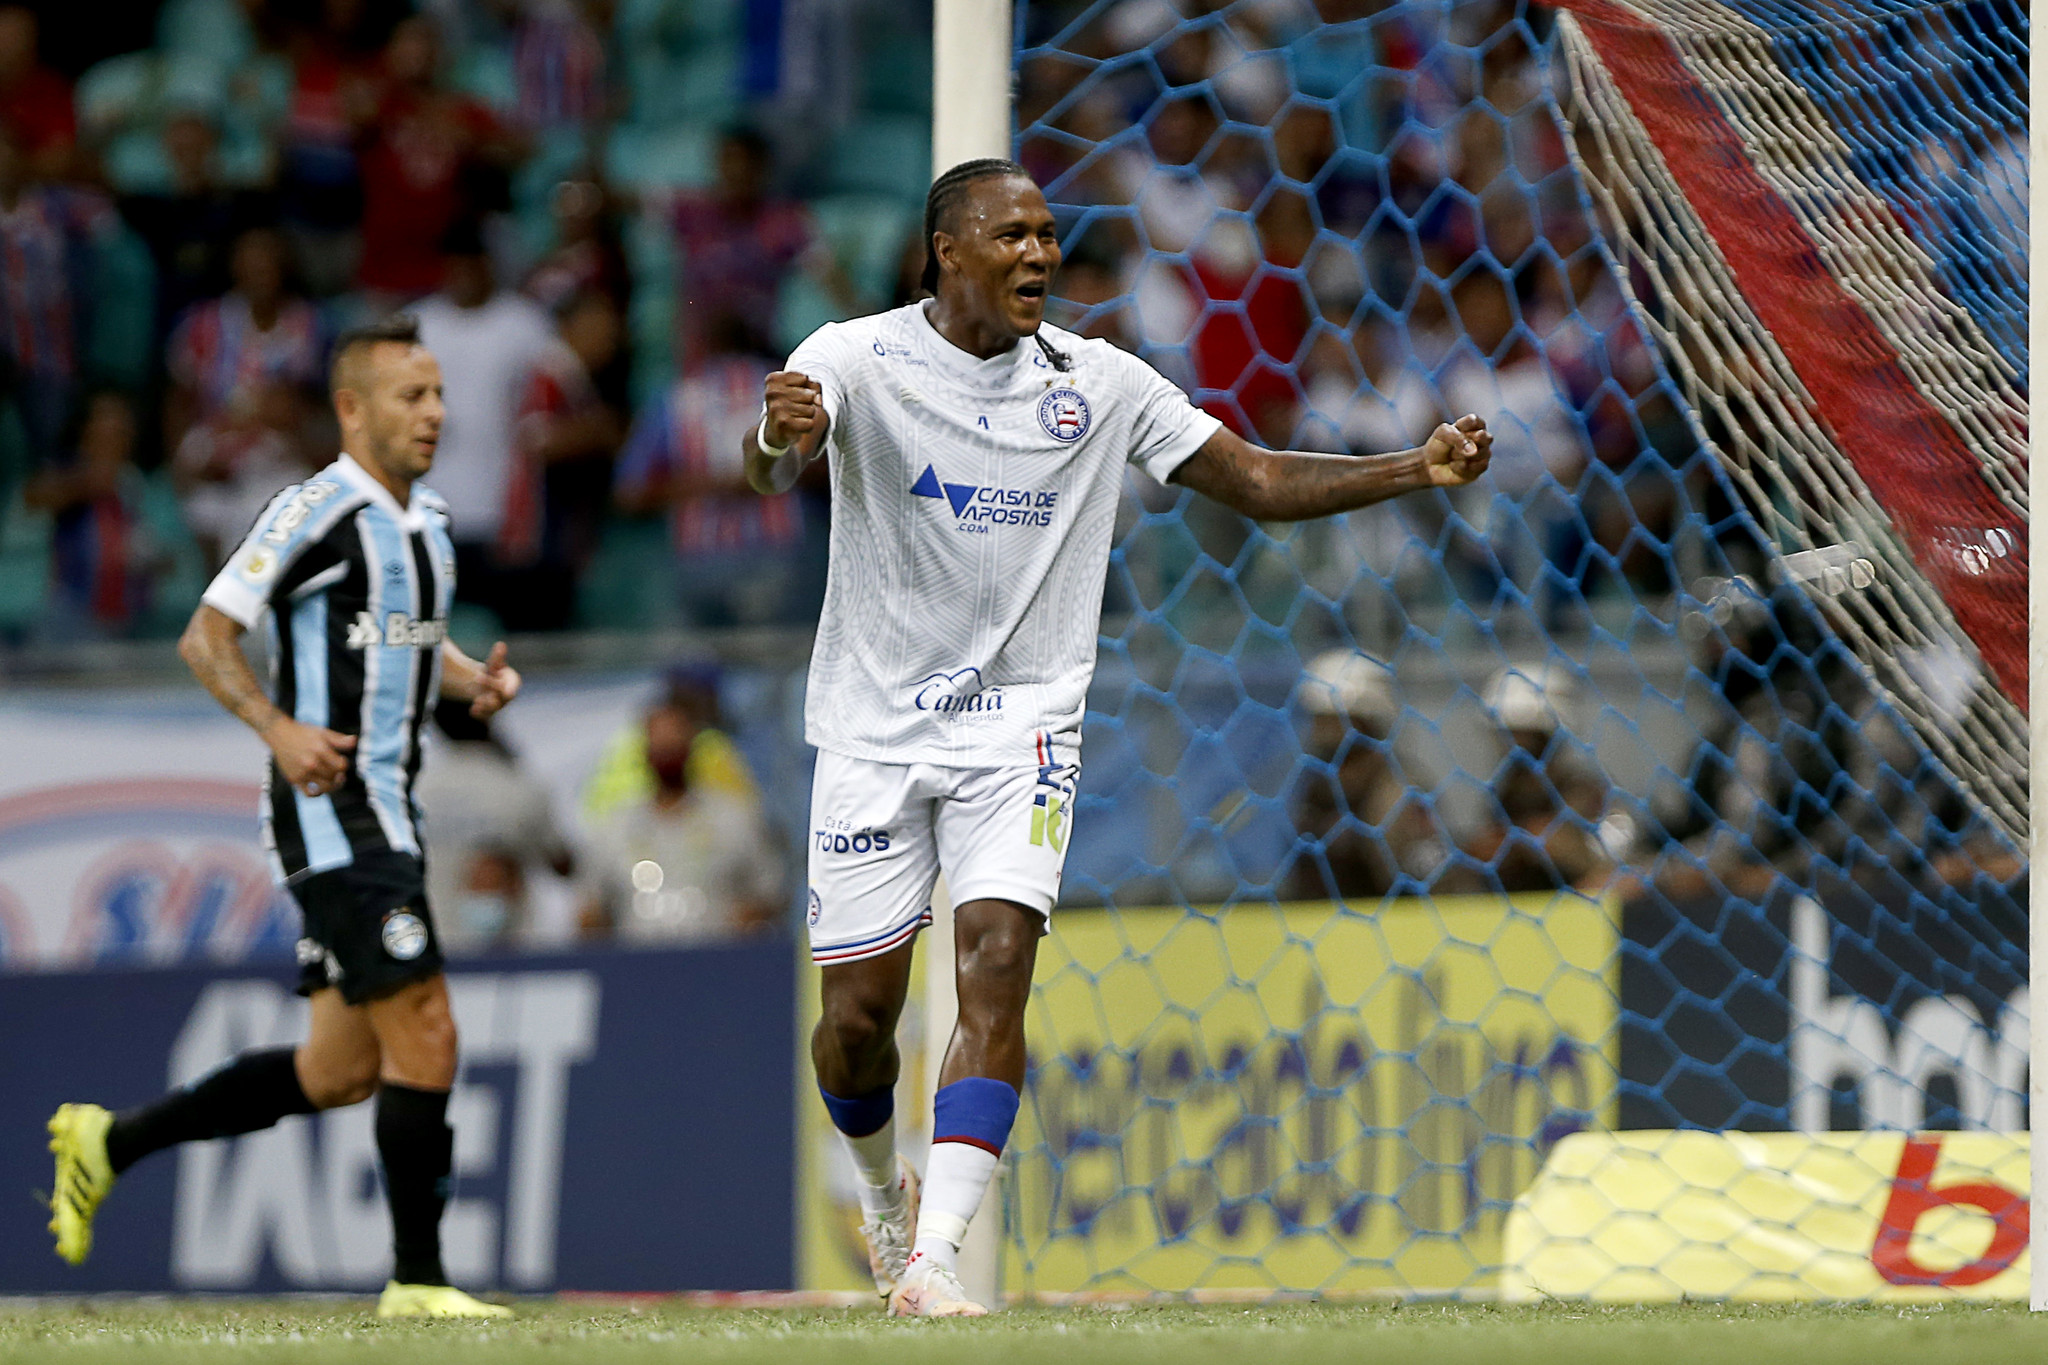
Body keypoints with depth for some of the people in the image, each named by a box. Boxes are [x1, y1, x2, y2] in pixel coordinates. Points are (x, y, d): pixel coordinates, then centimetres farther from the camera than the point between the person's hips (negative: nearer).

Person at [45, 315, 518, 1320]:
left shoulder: (428, 519, 14)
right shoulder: (315, 512, -12)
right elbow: (205, 639, -11)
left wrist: (475, 679, 8)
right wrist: (280, 728, -25)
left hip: (385, 813, 9)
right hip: (332, 815, -9)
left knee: (342, 1069, 12)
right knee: (425, 1038, -14)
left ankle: (111, 1141, 23)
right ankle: (417, 1280, -7)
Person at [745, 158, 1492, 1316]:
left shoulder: (1097, 384, 1)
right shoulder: (858, 359, -9)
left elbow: (1258, 481, 6)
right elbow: (773, 467, -28)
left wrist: (1420, 469, -7)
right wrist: (784, 435, -54)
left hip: (1021, 723, 1)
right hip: (875, 730, -1)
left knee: (998, 965, -19)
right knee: (857, 1015, 1)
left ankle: (936, 1257, -22)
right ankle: (886, 1186, 33)